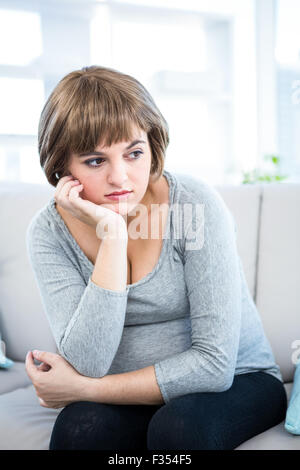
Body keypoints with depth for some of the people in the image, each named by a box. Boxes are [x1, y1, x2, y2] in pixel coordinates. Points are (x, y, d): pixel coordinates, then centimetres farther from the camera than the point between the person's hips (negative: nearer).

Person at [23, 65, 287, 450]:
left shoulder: (195, 203, -20)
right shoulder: (49, 231, -11)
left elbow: (215, 363, -21)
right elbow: (87, 365, -22)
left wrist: (82, 388, -19)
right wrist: (112, 233, -29)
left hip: (236, 380, 0)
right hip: (133, 396, 1)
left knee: (177, 427, -31)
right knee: (80, 426, -29)